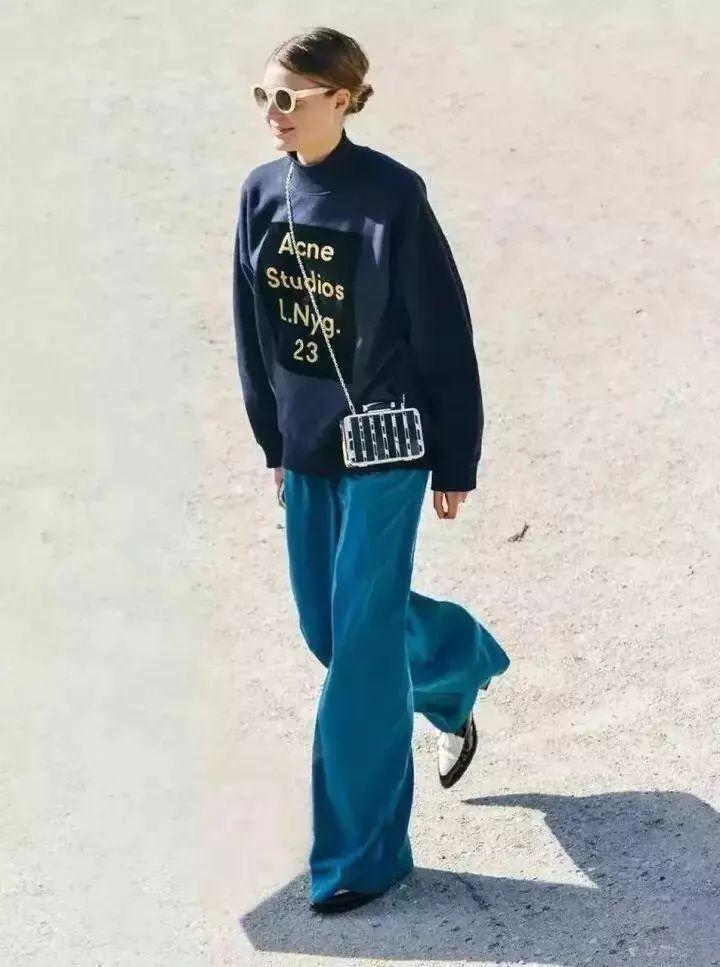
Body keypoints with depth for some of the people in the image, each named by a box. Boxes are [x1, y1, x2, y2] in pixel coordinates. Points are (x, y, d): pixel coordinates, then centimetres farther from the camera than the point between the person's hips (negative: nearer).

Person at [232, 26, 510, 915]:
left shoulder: (393, 196, -16)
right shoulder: (262, 193, 1)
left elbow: (443, 336, -11)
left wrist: (454, 465, -7)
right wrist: (274, 443, 14)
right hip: (307, 448, 6)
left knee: (361, 644, -4)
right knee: (326, 625, 16)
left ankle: (362, 853, 8)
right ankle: (456, 673, 47)